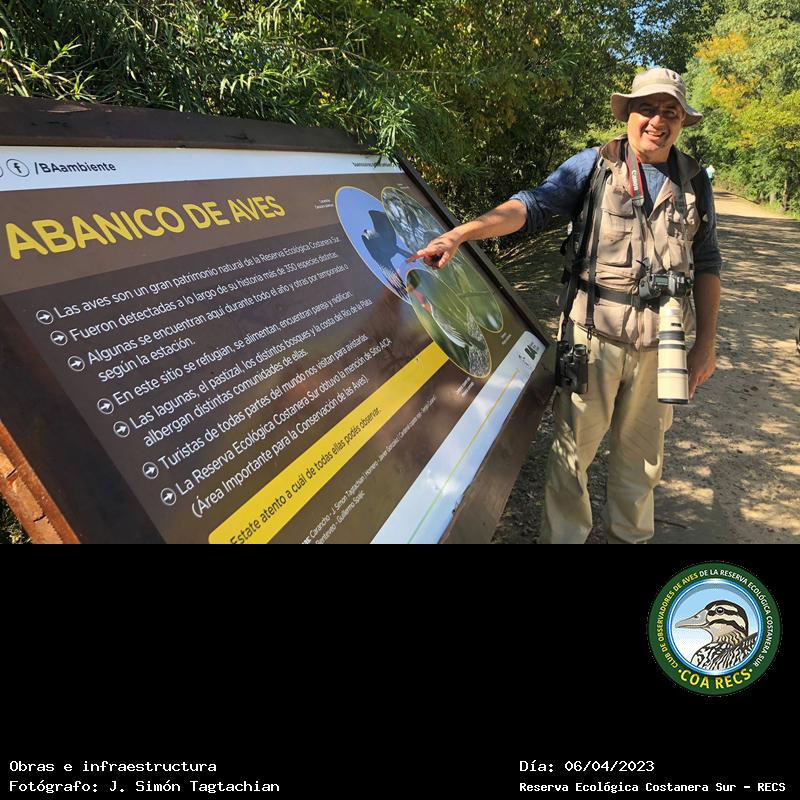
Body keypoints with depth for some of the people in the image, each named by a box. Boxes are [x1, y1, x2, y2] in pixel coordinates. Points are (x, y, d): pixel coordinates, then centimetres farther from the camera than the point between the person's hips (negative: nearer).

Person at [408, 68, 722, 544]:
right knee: (573, 446, 5)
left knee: (642, 450, 17)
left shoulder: (695, 182, 8)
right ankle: (563, 536, 24)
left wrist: (706, 342, 8)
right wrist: (460, 233, -31)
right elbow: (532, 206, -15)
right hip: (595, 331, -3)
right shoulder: (594, 165, -1)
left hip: (661, 340, 3)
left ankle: (632, 535, 38)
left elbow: (707, 265, 12)